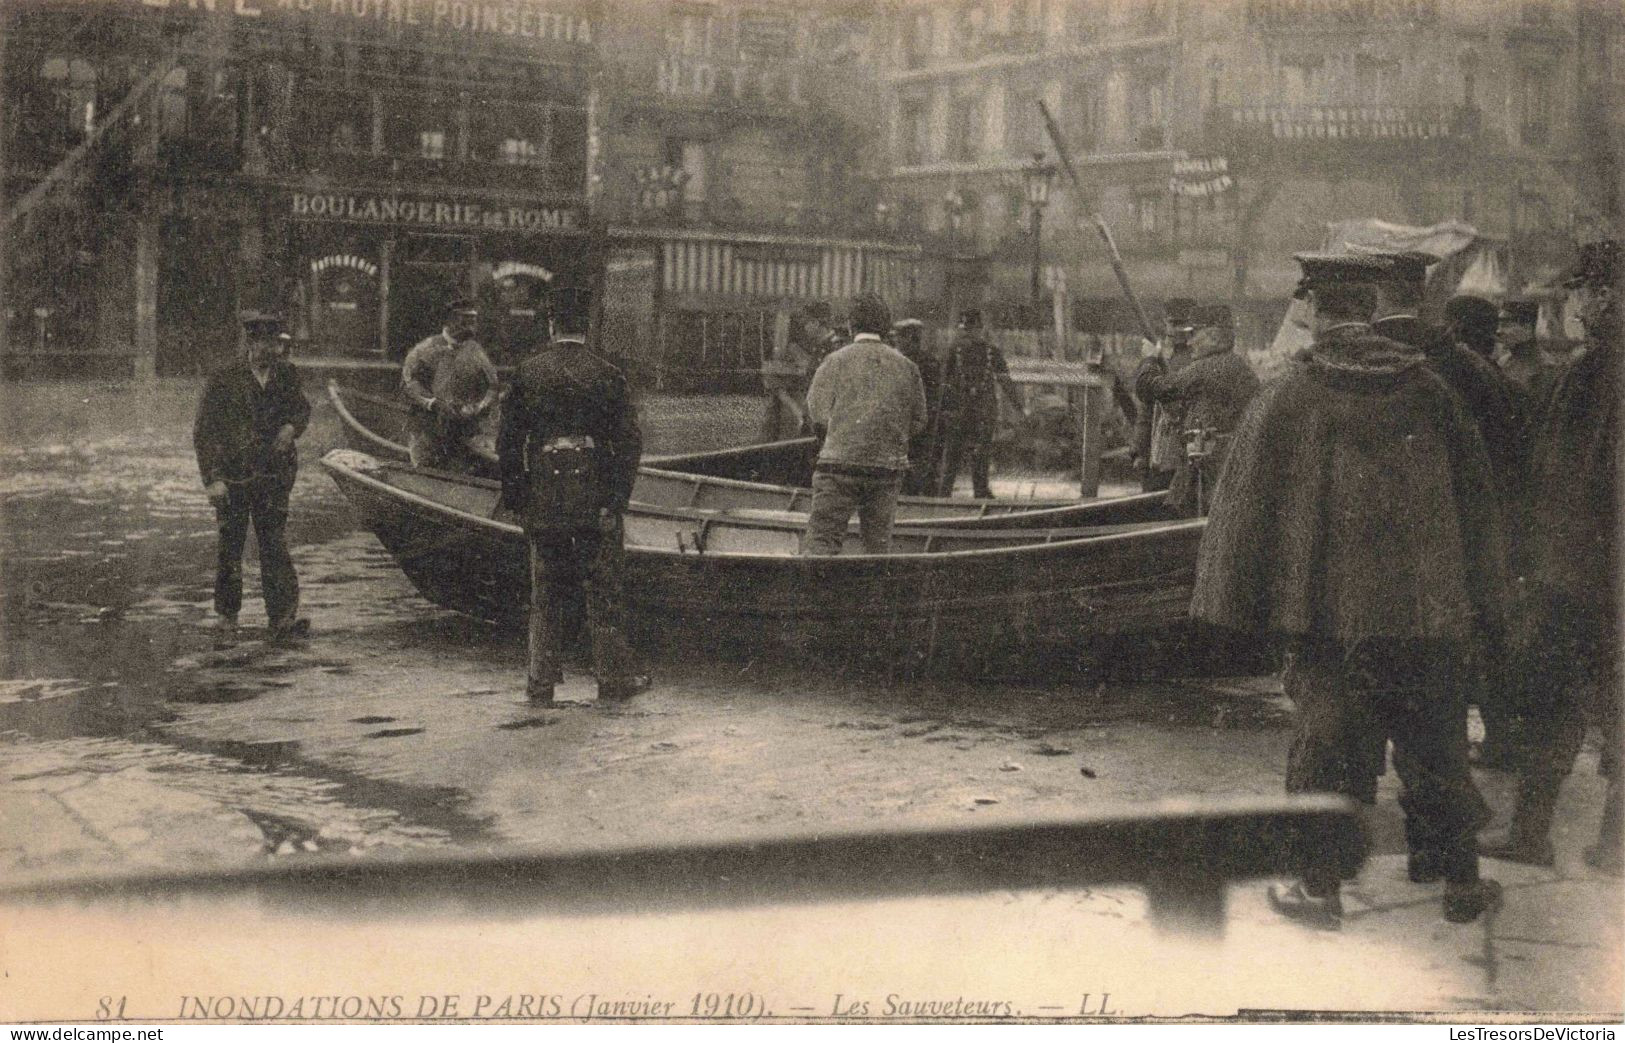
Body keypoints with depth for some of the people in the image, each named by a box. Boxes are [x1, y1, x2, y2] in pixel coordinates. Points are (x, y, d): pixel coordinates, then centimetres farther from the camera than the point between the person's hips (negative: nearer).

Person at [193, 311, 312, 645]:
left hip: (273, 478, 3)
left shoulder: (285, 375, 4)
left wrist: (292, 426, -1)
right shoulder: (223, 382, -8)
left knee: (276, 546, -2)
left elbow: (301, 407, 23)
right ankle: (226, 617, 19)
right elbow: (204, 432, -7)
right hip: (233, 477, -3)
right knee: (230, 548, 6)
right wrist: (212, 478, -14)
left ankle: (283, 619, -3)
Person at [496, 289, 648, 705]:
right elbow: (629, 441, -5)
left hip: (543, 499, 2)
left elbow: (508, 438, 3)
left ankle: (541, 678, 12)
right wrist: (618, 497, 0)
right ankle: (614, 677, 10)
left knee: (545, 591, 11)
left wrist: (513, 496, 9)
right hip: (595, 497, -2)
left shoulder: (528, 372, 2)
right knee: (604, 590, 6)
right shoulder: (607, 376, -3)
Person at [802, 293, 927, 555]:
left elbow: (819, 416, -5)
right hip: (889, 466, 3)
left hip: (840, 462, -3)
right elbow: (918, 422, 9)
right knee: (878, 541, 14)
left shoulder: (835, 362, 0)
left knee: (821, 540, -5)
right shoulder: (906, 366, 8)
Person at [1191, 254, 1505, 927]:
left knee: (1326, 736, 7)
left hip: (1328, 601, -2)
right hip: (1424, 606, 2)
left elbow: (1246, 501, -5)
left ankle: (1319, 885, 10)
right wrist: (1475, 603, 16)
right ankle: (1459, 880, 22)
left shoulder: (1288, 396, -7)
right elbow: (1475, 493, 8)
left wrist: (1244, 603, 2)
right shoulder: (1426, 388, 2)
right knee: (1434, 742, 13)